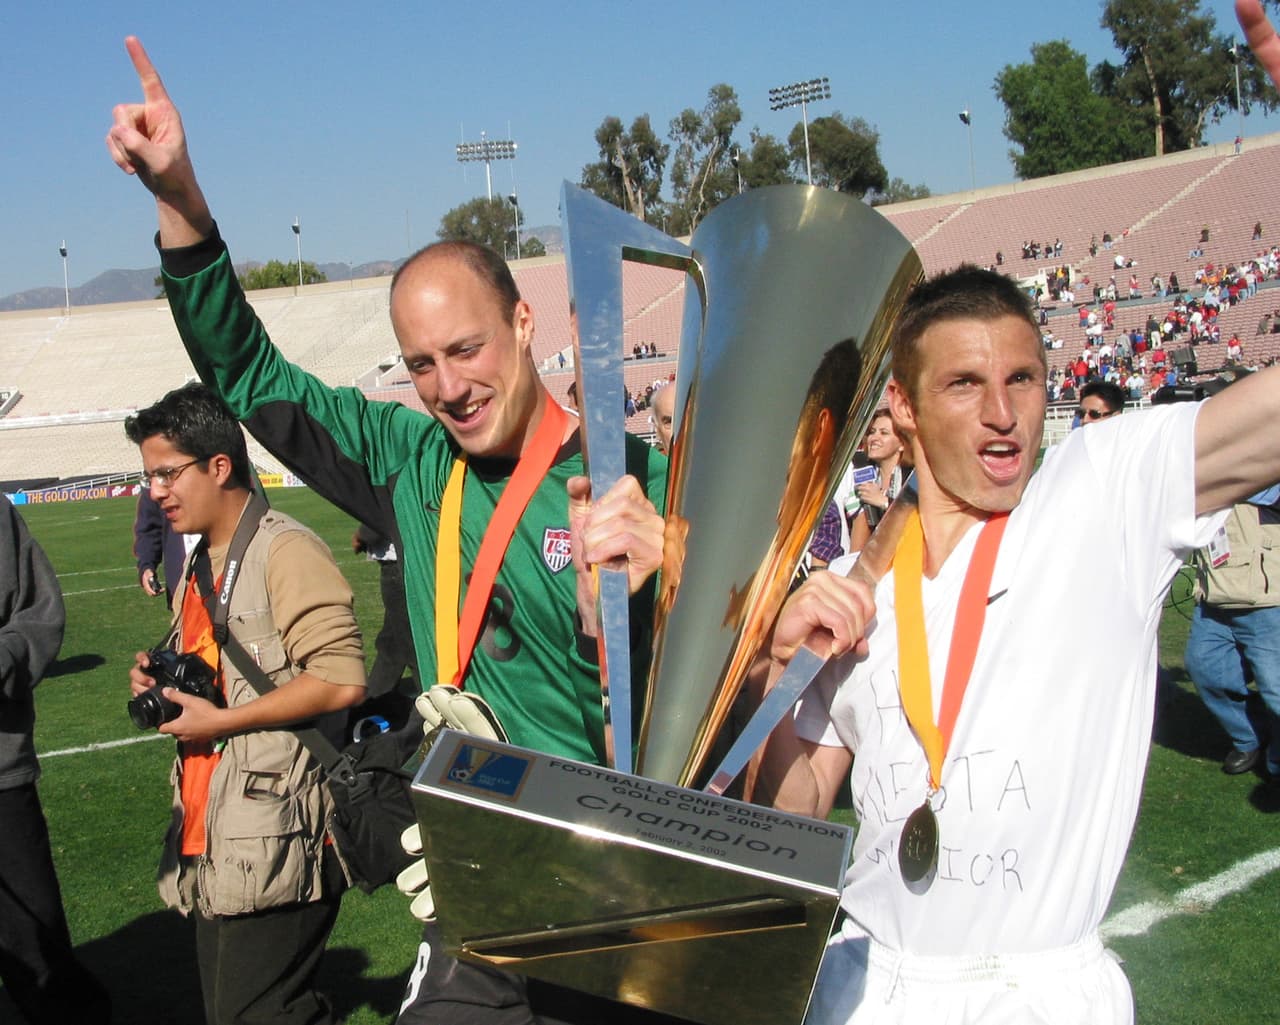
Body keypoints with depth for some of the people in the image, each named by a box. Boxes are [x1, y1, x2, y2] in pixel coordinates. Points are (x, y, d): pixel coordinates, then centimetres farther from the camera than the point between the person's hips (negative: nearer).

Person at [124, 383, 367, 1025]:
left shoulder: (284, 551, -12)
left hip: (274, 851, -9)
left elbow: (341, 679, -22)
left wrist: (220, 720, -16)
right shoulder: (198, 570, 17)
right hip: (212, 850, 9)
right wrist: (163, 681, 9)